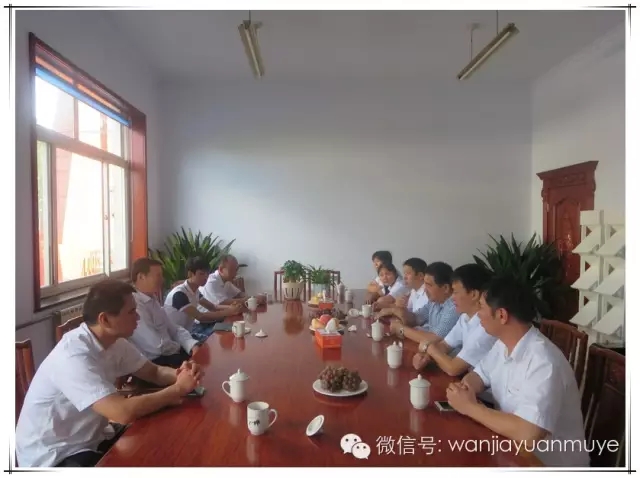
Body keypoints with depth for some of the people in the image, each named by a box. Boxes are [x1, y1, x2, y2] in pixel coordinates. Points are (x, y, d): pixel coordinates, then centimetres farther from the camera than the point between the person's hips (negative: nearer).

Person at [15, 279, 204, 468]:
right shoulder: (73, 355, -30)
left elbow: (154, 372, 6)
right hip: (52, 458, -7)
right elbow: (124, 412, -37)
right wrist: (177, 390, -24)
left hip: (89, 441, 8)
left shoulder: (115, 342, -5)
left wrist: (179, 374, -17)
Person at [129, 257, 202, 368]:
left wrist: (193, 345, -8)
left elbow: (174, 329, 10)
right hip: (153, 363, -9)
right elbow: (159, 347, -24)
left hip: (167, 354, 9)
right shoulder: (134, 306, -21)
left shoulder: (152, 301, 10)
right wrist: (180, 347, -5)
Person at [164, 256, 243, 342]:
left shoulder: (195, 290, 5)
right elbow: (200, 317, -28)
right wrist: (229, 312, -28)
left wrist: (231, 308, -12)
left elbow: (213, 308, 8)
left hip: (190, 328, 8)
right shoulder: (179, 294, -23)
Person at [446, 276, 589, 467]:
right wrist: (465, 388, -12)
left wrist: (470, 407, -24)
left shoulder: (544, 363, -28)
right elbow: (479, 375, 10)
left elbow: (528, 436, -35)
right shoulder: (503, 344, -3)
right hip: (514, 446, 6)